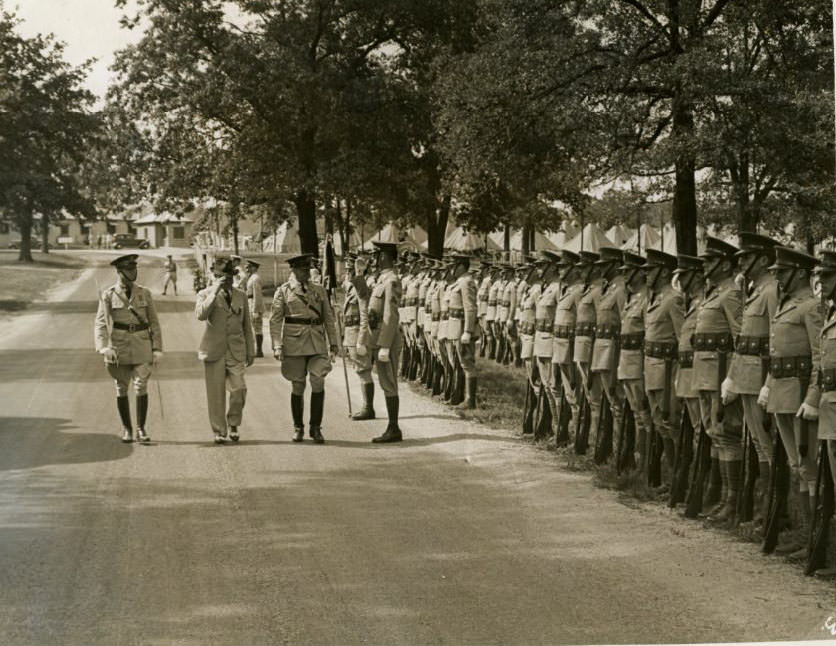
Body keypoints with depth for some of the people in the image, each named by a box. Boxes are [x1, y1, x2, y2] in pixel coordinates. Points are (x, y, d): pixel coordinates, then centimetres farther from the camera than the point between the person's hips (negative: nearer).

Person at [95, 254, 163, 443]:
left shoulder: (144, 293, 6)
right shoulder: (108, 296, 0)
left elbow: (153, 322, 7)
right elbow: (100, 323, -6)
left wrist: (157, 348, 0)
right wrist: (103, 347, -22)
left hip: (142, 347, 1)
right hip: (118, 347, -1)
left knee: (141, 387, -7)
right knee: (121, 389, 6)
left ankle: (141, 428, 5)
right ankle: (126, 429, 18)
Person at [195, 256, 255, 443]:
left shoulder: (241, 296, 12)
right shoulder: (205, 294, 2)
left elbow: (247, 326, 17)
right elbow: (201, 315, -19)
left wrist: (251, 351, 15)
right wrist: (215, 291, -21)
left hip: (236, 351, 2)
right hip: (214, 350, -2)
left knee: (239, 389, -11)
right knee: (216, 393, 0)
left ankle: (233, 424, 12)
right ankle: (219, 431, 12)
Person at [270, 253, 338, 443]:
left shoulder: (319, 290, 12)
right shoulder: (283, 291, 4)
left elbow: (329, 318, 15)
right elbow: (275, 320, 0)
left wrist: (333, 344, 10)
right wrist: (277, 346, -9)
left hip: (317, 343, 2)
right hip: (294, 343, -2)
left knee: (318, 382, -12)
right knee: (297, 386, 4)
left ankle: (315, 428, -1)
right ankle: (298, 428, 20)